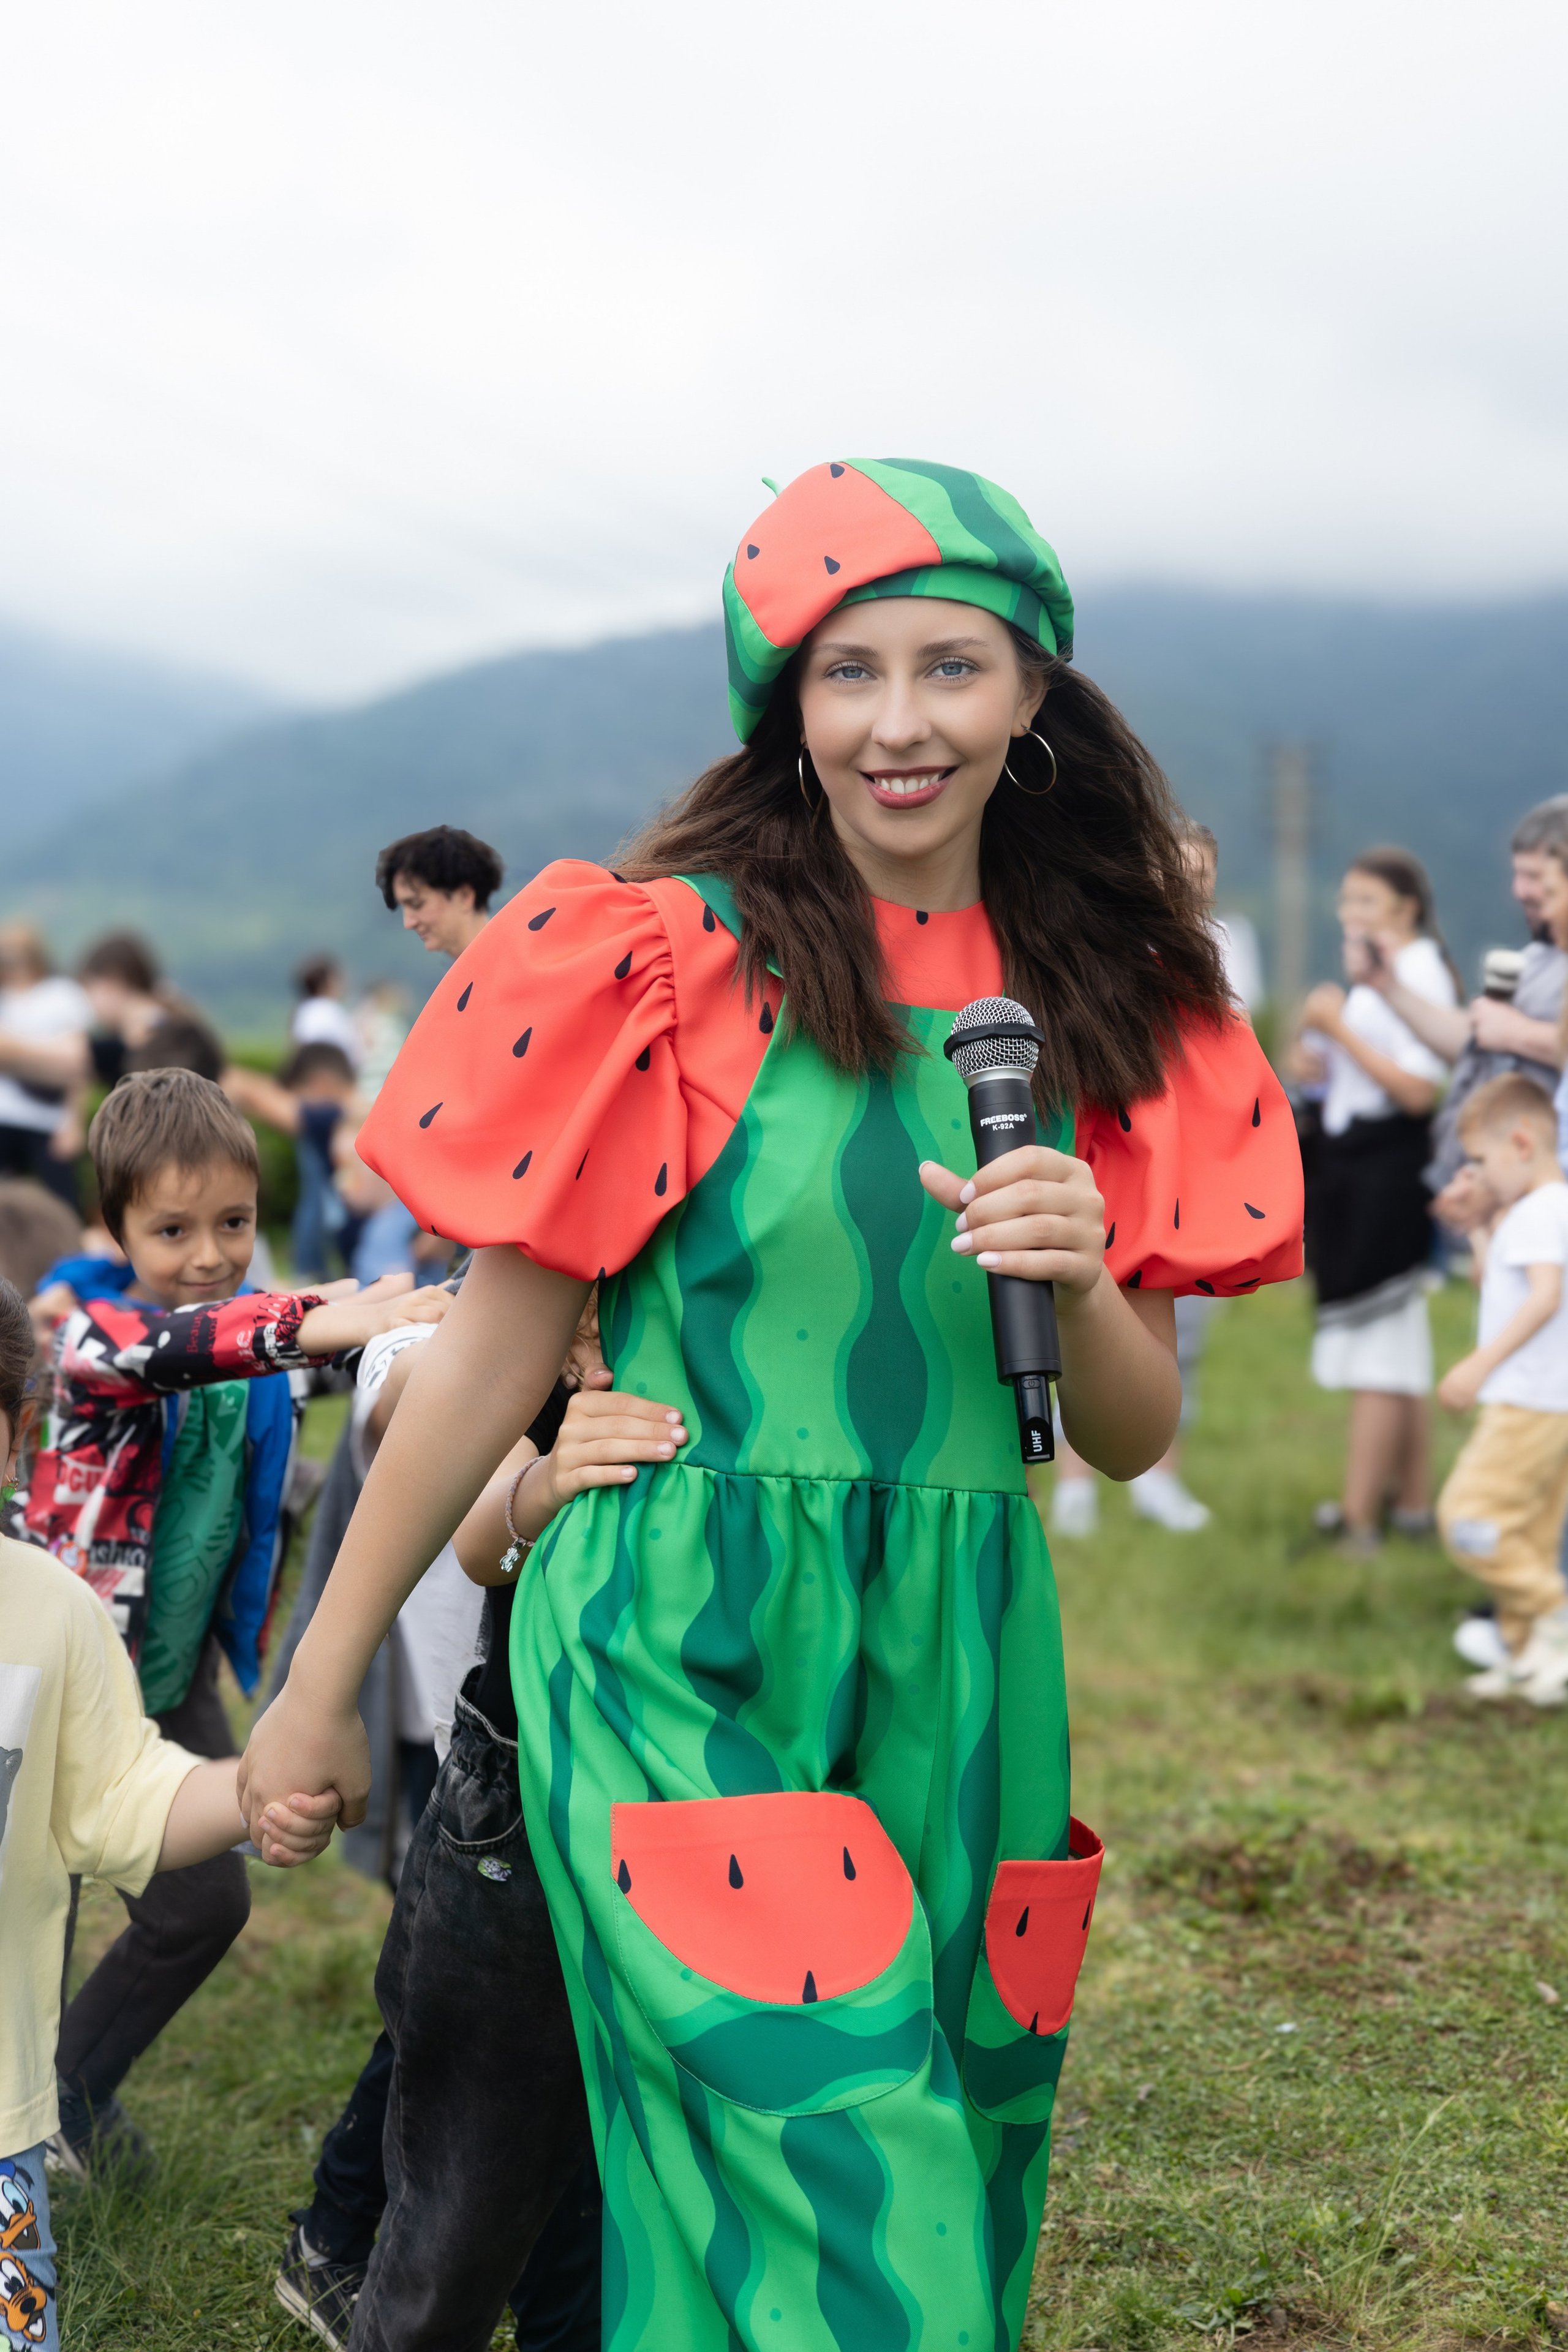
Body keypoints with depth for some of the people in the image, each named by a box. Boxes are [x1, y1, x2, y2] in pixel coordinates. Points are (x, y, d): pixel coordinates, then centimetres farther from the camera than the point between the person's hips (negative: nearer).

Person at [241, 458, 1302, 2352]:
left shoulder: (1101, 1013, 7)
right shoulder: (671, 958, -5)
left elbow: (1134, 1438, 10)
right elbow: (500, 1344, -1)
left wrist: (1079, 1285, -12)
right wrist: (320, 1682, 2)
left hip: (960, 1676, 5)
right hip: (687, 1654, -5)